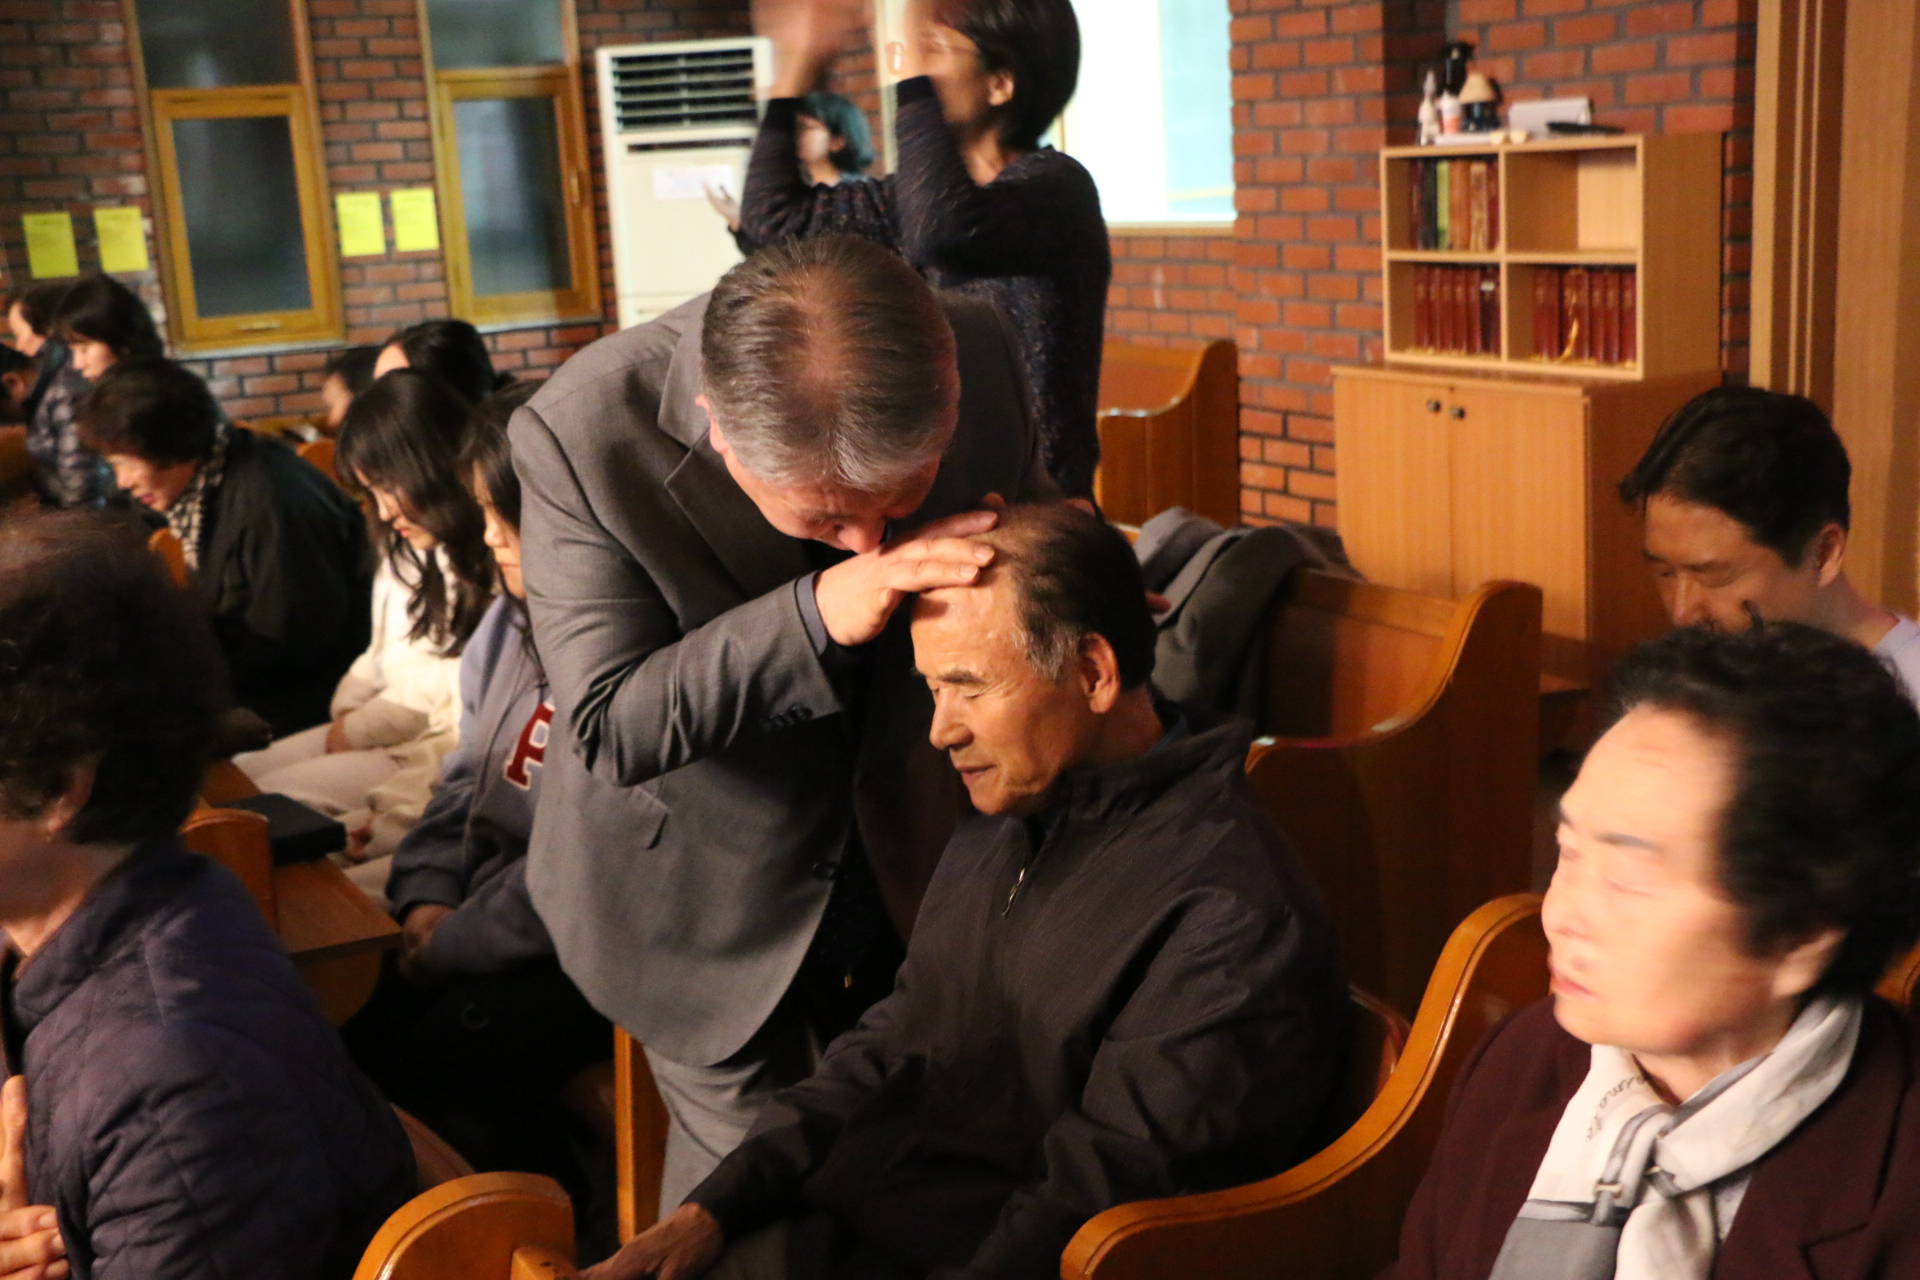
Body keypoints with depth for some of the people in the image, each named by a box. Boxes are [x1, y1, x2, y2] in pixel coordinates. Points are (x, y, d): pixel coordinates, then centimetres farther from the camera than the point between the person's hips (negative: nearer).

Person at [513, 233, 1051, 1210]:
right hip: (711, 905, -3)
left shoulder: (977, 357, -19)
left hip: (909, 864, 3)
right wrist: (816, 615, -39)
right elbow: (607, 727, -27)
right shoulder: (583, 433, -29)